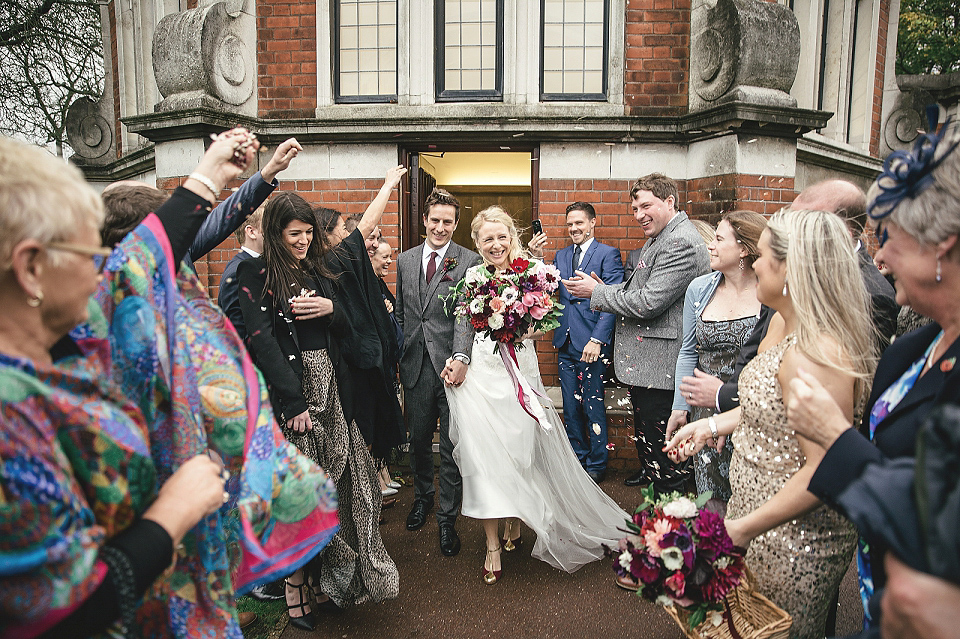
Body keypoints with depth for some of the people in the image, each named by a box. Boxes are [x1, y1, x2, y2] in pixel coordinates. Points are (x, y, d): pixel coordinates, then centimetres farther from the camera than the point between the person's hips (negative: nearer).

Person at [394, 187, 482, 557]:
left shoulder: (469, 261, -4)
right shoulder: (405, 260, 11)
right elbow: (400, 313, 16)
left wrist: (461, 357, -30)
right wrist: (399, 357, 12)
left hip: (451, 364, -4)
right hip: (415, 365, 4)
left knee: (451, 445, 3)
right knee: (418, 439, 17)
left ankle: (447, 518, 19)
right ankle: (422, 496, 42)